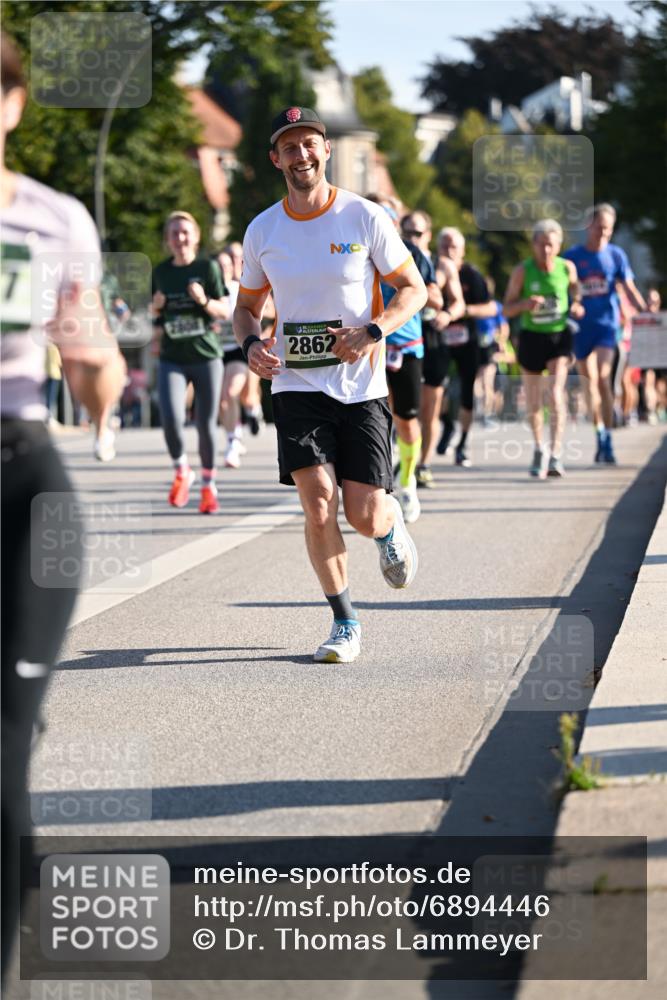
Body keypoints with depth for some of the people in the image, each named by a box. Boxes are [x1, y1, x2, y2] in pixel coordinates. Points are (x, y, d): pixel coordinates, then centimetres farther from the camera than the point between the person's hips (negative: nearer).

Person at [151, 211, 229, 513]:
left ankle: (209, 485, 22)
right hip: (172, 360, 1)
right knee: (171, 420, -17)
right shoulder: (161, 272, 8)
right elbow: (153, 317, 18)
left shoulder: (208, 267, -1)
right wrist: (156, 306, -4)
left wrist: (204, 301, -21)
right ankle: (181, 471, 10)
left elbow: (225, 311, -3)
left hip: (206, 356, -1)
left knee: (206, 424, 1)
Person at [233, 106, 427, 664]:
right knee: (318, 504, -14)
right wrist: (251, 343, -5)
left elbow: (413, 289, 2)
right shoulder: (262, 231, 4)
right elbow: (248, 305, 17)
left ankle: (392, 525, 35)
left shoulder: (365, 218, -4)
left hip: (361, 386, -1)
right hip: (296, 383, 1)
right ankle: (345, 622, 2)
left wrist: (372, 332, -15)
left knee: (364, 517, -4)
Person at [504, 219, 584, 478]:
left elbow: (576, 294, 15)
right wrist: (524, 304, -25)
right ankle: (539, 449, 33)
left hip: (559, 336, -1)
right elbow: (507, 310, -5)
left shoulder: (567, 267, -5)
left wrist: (577, 307, -7)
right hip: (531, 337, 1)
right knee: (533, 403, 9)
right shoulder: (522, 271, -8)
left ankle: (556, 455, -18)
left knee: (556, 393, -18)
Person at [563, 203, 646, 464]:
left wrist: (645, 311, -14)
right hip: (580, 326, 1)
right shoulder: (572, 256, 2)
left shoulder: (616, 255, 3)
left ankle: (607, 441, -14)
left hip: (606, 324, -1)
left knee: (603, 379, -16)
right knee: (589, 382, 6)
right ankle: (599, 435, 21)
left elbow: (629, 288, 1)